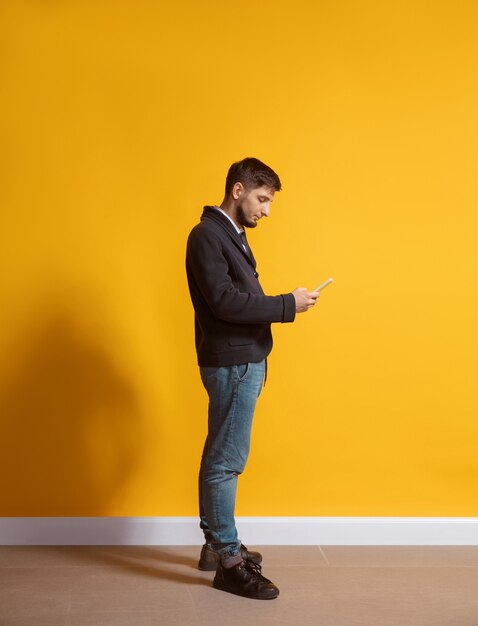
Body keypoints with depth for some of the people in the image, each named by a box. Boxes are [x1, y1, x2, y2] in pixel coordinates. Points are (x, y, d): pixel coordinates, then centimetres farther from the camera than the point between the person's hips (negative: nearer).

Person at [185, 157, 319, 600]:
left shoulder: (231, 235, 17)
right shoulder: (207, 235, -13)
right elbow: (223, 301, -22)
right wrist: (286, 305, -18)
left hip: (242, 362, 10)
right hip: (231, 364, -10)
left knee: (220, 457, 15)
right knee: (226, 460, -4)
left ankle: (216, 543, 26)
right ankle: (228, 562, 3)